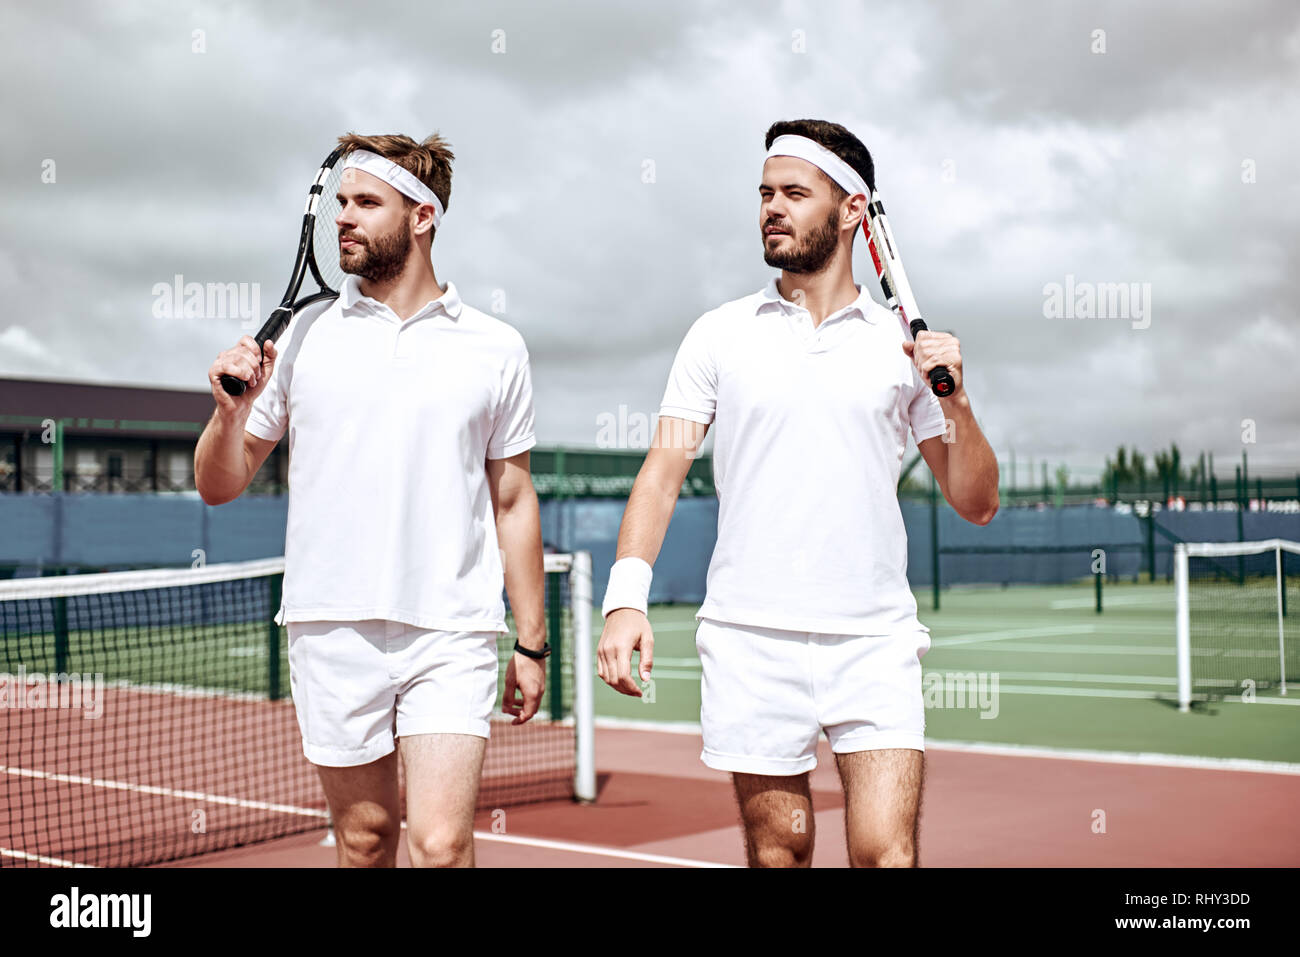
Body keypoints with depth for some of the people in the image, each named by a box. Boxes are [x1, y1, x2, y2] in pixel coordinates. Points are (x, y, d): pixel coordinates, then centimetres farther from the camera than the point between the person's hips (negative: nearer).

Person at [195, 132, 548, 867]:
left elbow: (513, 502, 10)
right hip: (332, 633, 2)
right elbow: (219, 487, 10)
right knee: (365, 836, 10)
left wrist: (533, 643, 8)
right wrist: (232, 411, -10)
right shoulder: (304, 337, 7)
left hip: (452, 635, -1)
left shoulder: (495, 348, 5)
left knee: (442, 842, -12)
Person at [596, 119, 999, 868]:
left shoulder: (904, 345, 8)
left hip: (876, 643, 0)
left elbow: (976, 504, 9)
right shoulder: (720, 335, 8)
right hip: (750, 639, 1)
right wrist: (626, 595, -10)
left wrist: (955, 399, -6)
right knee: (779, 851, 6)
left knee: (886, 850, -9)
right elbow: (663, 472, 4)